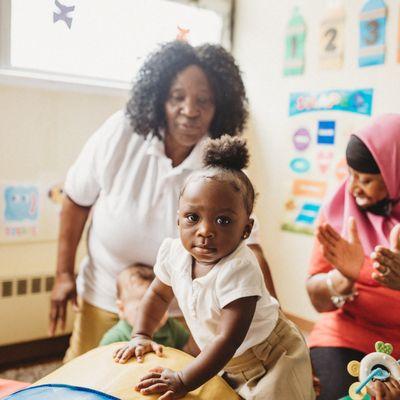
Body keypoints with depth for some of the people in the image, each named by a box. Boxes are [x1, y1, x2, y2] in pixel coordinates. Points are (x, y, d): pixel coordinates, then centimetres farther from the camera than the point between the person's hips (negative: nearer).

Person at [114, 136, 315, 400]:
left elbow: (229, 339, -34)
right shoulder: (174, 254, -14)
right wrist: (142, 336, -1)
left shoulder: (239, 270, -34)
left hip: (271, 360, -6)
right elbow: (159, 294, 7)